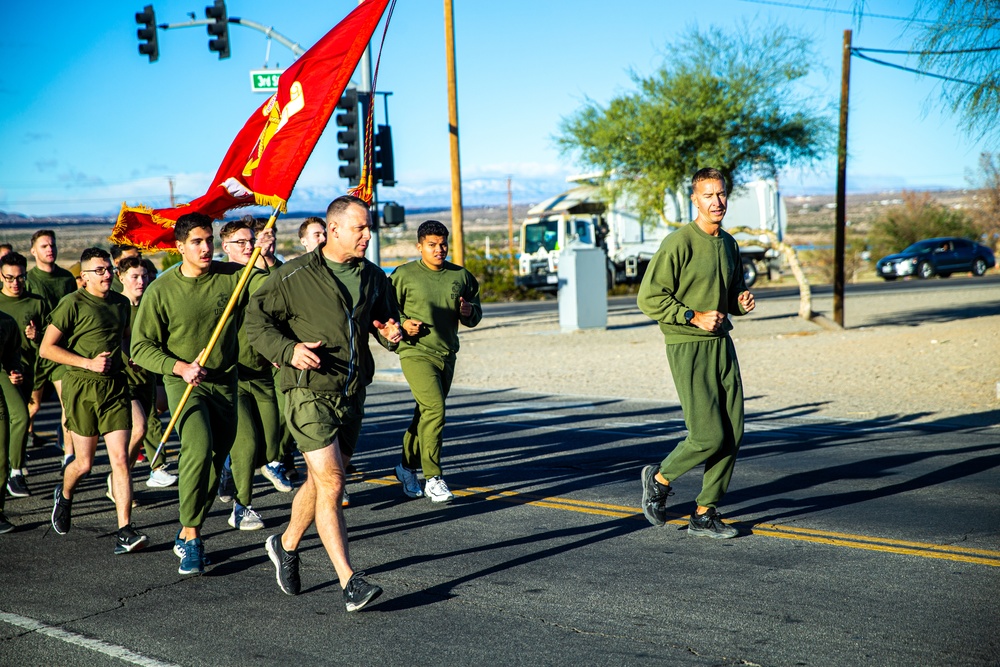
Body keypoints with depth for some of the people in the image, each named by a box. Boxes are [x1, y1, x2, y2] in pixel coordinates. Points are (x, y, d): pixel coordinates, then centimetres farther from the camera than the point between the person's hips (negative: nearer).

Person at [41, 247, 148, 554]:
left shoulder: (121, 303, 12)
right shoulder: (73, 304, -5)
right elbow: (46, 348, -7)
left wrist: (126, 356, 10)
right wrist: (88, 363, -15)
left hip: (115, 386, 4)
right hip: (81, 387, -4)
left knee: (120, 458, -7)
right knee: (84, 462, 5)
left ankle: (125, 532, -9)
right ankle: (64, 495, 39)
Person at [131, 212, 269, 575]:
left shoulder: (232, 276, -2)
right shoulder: (161, 290, -8)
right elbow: (141, 347, -5)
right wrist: (180, 367, -18)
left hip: (225, 382, 4)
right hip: (184, 382, -4)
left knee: (215, 460, 9)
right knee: (198, 448, -25)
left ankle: (186, 535, 27)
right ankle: (191, 536, -13)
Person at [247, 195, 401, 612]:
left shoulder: (373, 277, 9)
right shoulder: (296, 276, -9)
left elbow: (386, 320, 21)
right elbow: (256, 319, -6)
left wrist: (392, 334, -4)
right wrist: (289, 350, -23)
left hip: (352, 394, 6)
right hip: (310, 392, -6)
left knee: (319, 482, 17)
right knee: (330, 484, -12)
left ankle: (286, 545, 41)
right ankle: (349, 582, -11)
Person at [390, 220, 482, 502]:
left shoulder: (461, 276, 10)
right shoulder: (404, 275, -3)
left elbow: (476, 315, 17)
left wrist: (469, 312, -5)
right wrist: (402, 323, -16)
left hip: (447, 355, 5)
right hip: (415, 353, -5)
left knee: (425, 414, 14)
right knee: (434, 410, -18)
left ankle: (407, 466, 33)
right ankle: (432, 478, -12)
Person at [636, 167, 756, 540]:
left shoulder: (729, 244, 12)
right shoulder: (679, 244, -12)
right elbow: (649, 298, -14)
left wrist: (742, 303, 3)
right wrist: (695, 317, -19)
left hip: (721, 344, 8)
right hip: (687, 347, -7)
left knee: (732, 435, 3)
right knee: (709, 436, -11)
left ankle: (704, 515, 13)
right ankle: (660, 479, 16)